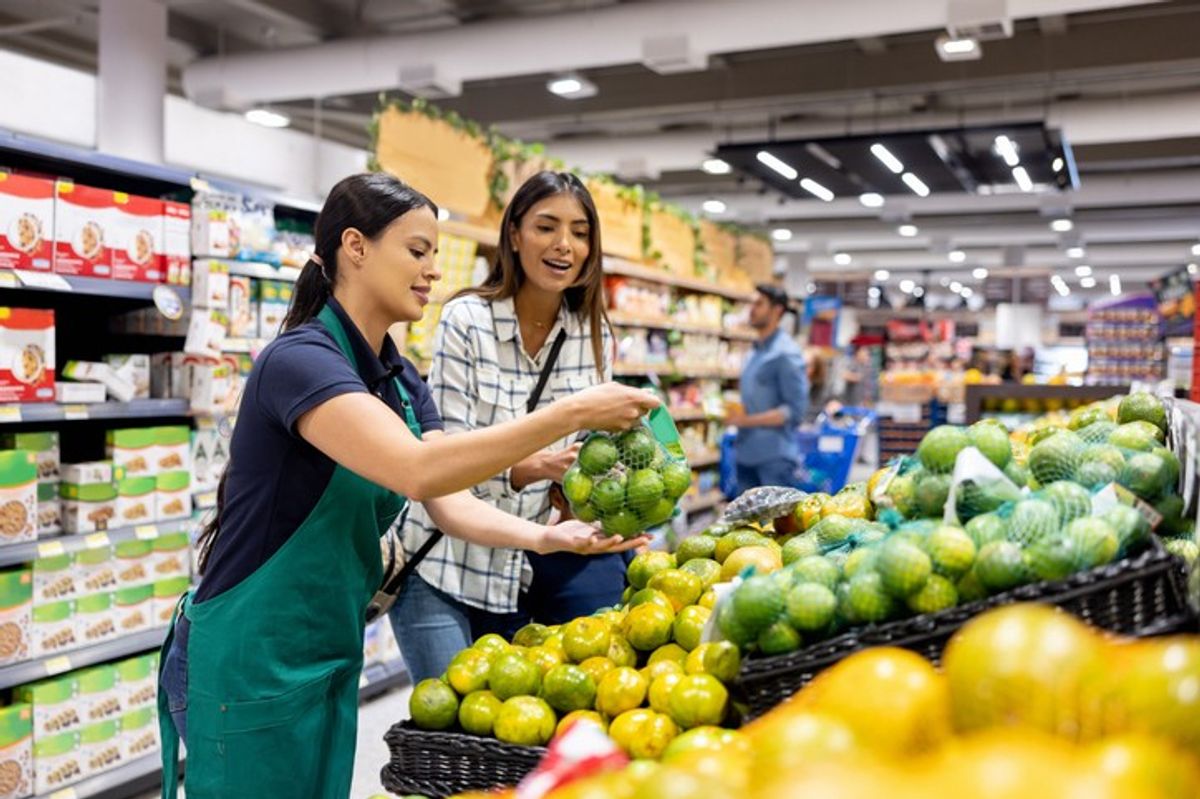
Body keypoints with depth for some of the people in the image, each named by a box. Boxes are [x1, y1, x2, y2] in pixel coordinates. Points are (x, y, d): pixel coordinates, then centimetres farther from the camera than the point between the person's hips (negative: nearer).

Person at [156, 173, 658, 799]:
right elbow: (418, 470, -36)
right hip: (249, 668, -8)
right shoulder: (299, 359, -21)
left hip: (332, 660, 8)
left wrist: (546, 537, -20)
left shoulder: (400, 380, 6)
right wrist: (573, 413, -34)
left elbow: (452, 504, -2)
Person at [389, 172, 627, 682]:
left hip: (536, 562, 4)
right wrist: (523, 470, -34)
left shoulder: (595, 333, 2)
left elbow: (594, 443, 9)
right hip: (446, 567, -4)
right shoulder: (466, 319, -12)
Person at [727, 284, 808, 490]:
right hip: (747, 454, 8)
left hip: (775, 457, -8)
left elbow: (795, 411, -14)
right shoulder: (755, 352, 16)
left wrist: (747, 420, -18)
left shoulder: (786, 354, -9)